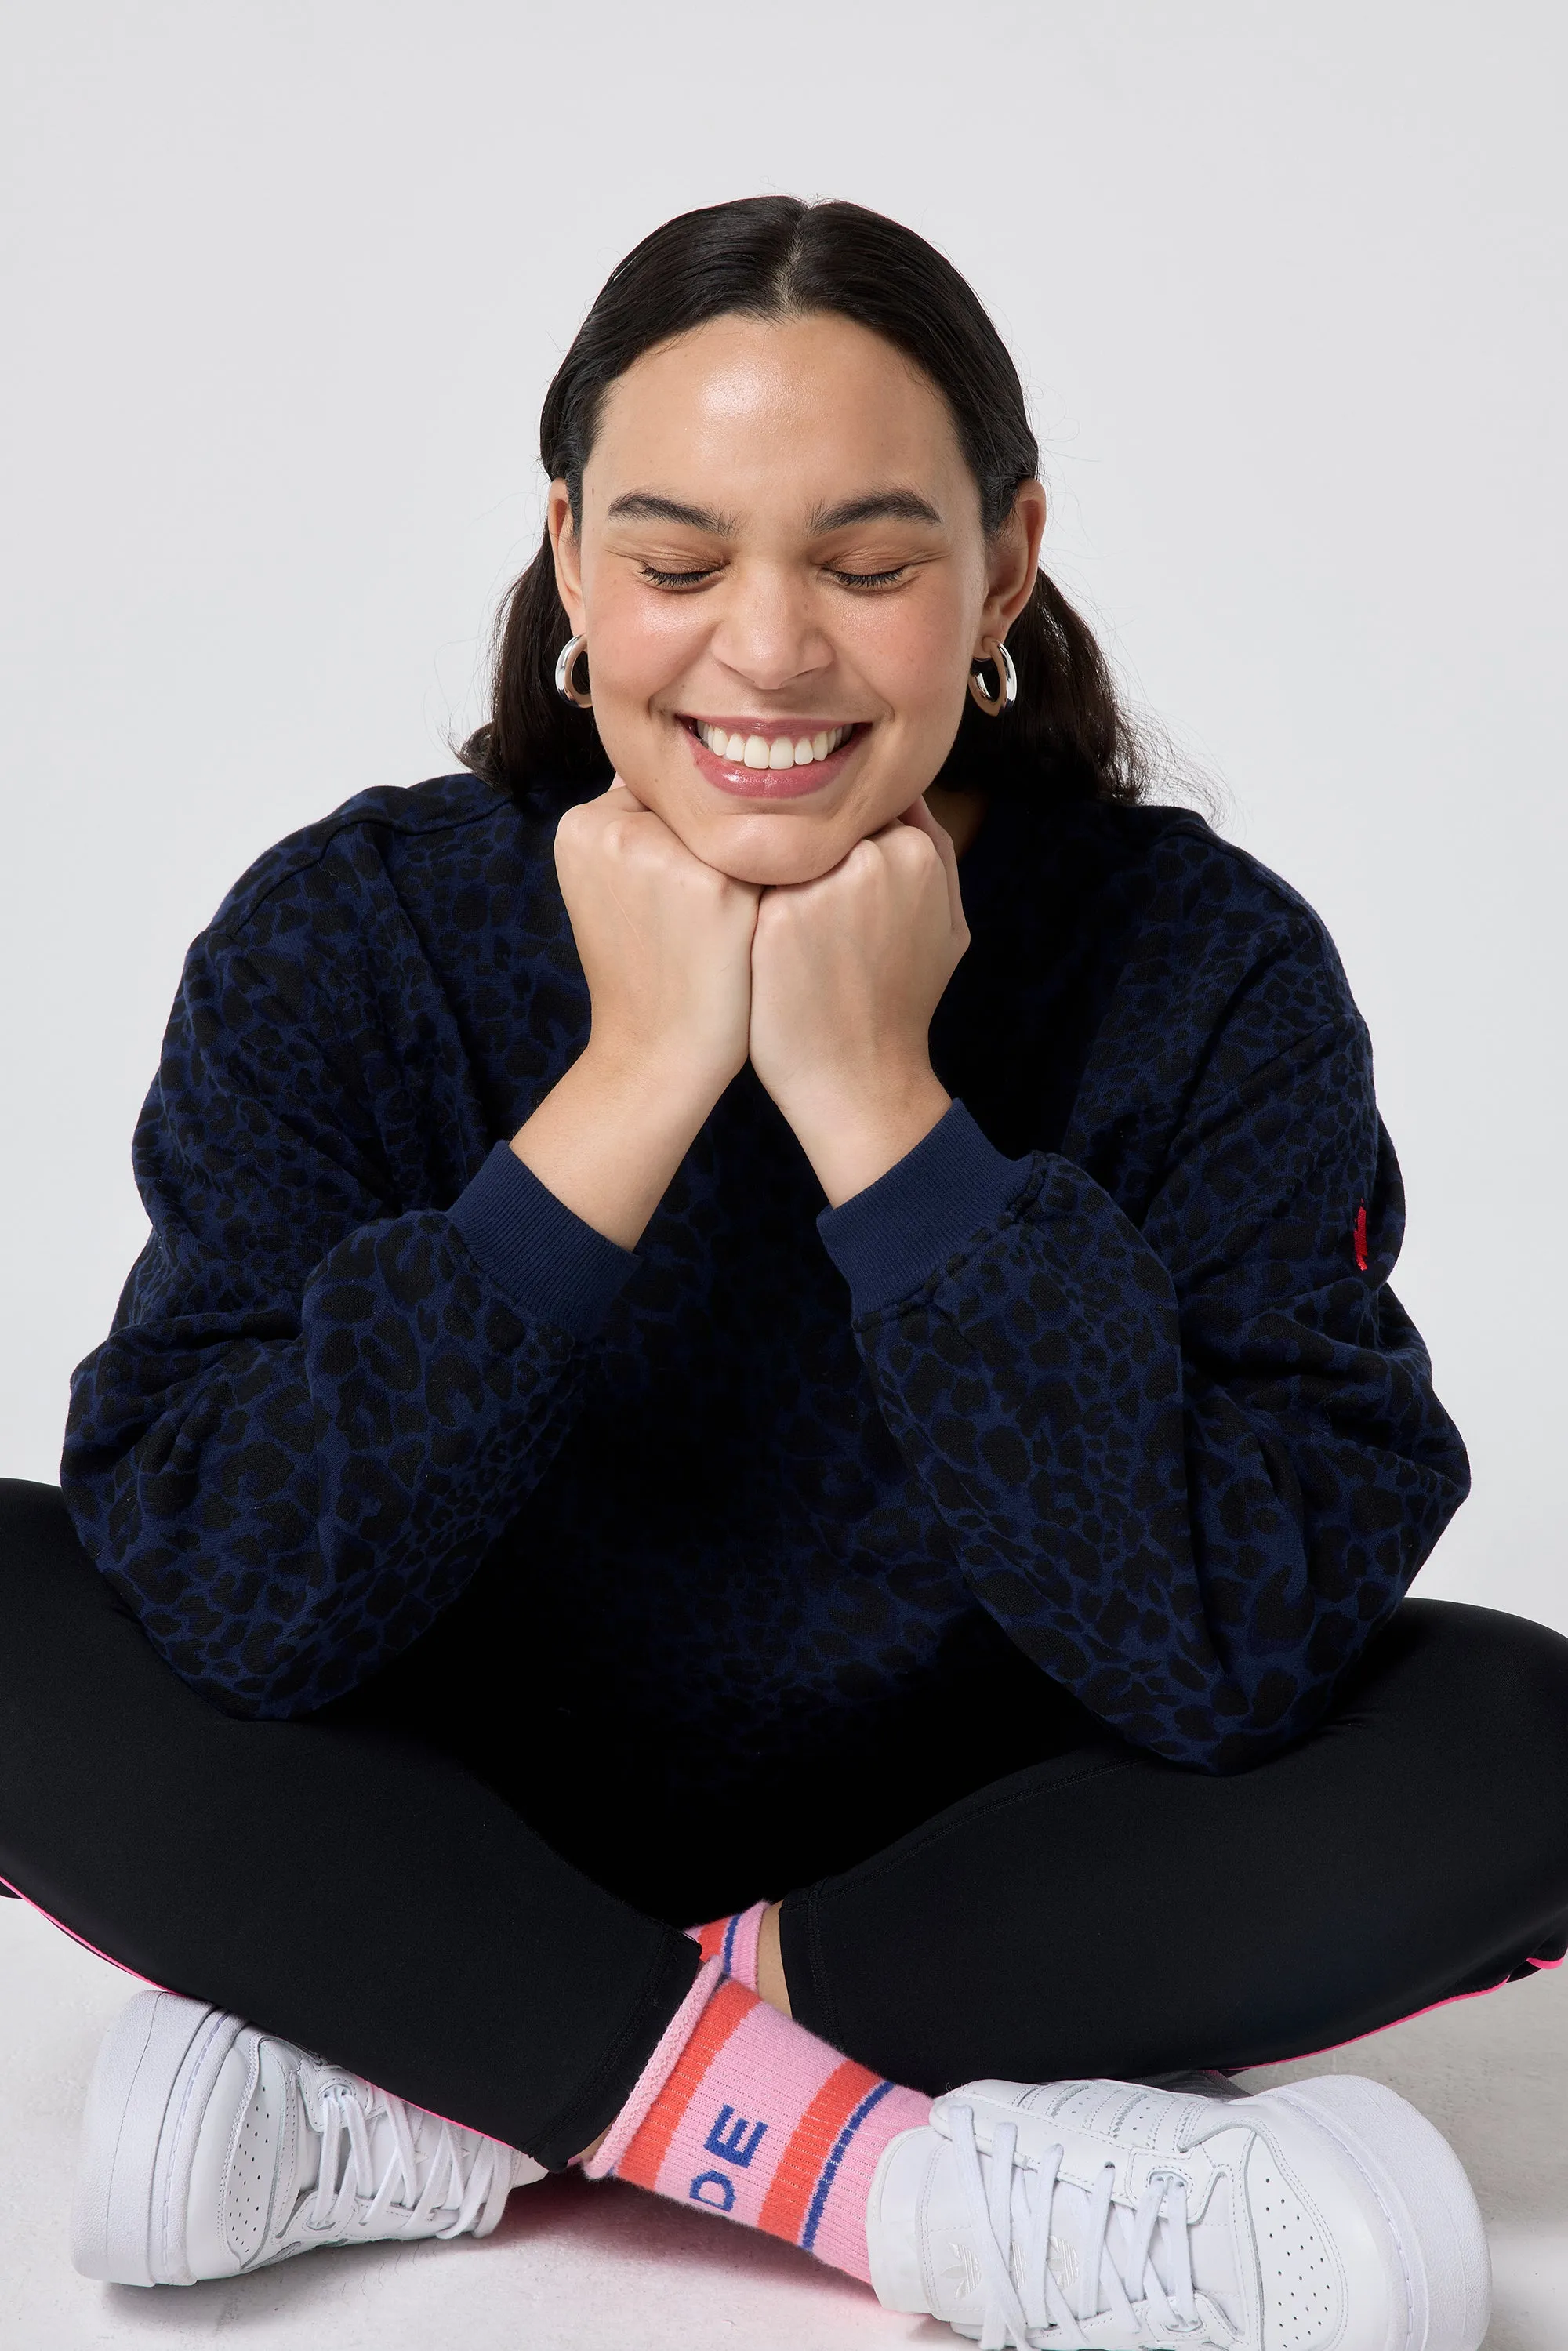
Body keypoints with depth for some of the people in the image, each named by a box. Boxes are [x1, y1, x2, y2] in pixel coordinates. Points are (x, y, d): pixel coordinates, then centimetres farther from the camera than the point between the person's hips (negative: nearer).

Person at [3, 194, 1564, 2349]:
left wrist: (879, 1105, -29)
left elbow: (1240, 1651, -26)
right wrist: (629, 1090, -30)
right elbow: (234, 1601, -25)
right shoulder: (347, 940, -15)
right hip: (469, 1834, 1)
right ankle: (913, 2168, -23)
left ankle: (438, 2097, -20)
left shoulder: (1209, 974, -17)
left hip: (982, 1856, 0)